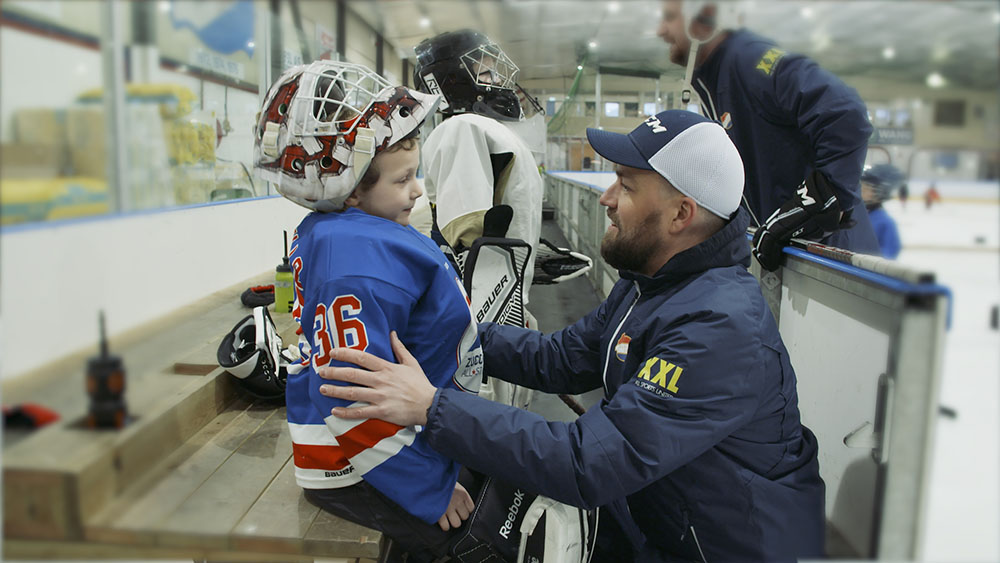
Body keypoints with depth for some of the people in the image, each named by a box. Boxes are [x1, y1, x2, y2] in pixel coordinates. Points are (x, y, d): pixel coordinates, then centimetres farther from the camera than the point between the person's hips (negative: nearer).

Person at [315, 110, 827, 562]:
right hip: (657, 522, 8)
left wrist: (431, 408, -34)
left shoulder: (719, 329, -31)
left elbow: (590, 463, -35)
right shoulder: (649, 281, 1)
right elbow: (561, 359, 5)